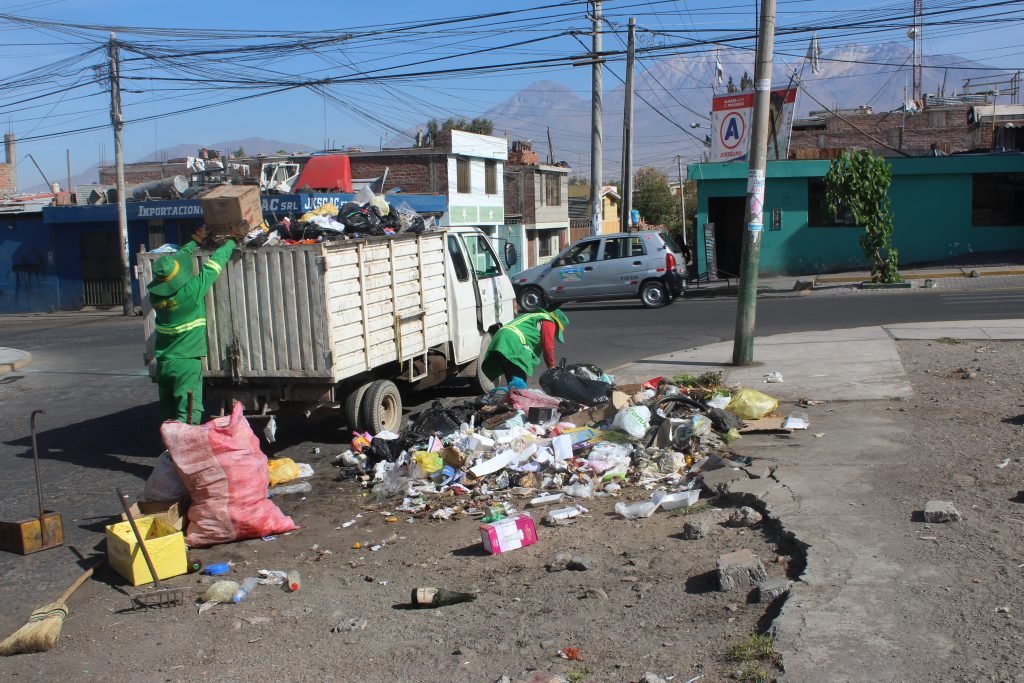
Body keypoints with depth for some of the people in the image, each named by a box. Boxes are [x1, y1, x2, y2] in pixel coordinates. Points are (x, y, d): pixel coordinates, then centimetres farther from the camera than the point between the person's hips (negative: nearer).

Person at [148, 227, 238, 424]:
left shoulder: (155, 294, -2)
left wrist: (194, 243, 27)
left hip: (163, 363, 6)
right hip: (186, 363, -6)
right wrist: (231, 241, 10)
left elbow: (174, 260, 15)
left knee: (168, 418, 12)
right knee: (188, 419, -4)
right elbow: (215, 262, -5)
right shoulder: (192, 290, -18)